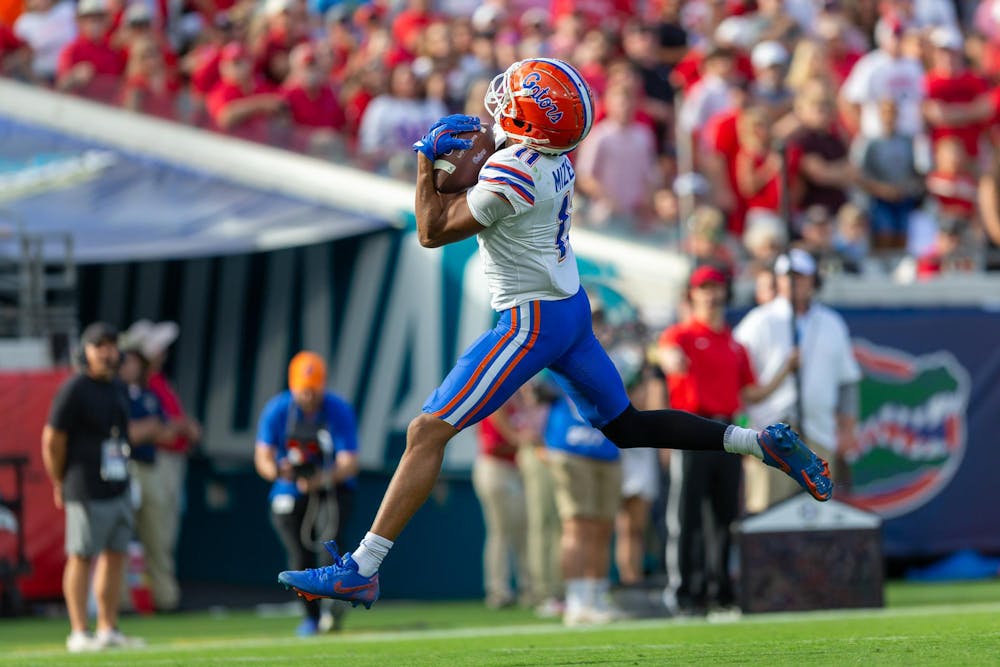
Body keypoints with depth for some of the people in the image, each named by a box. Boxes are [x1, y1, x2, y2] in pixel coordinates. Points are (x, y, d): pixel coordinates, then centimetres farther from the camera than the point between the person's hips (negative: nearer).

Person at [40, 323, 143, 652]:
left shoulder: (116, 390, 14)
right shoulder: (74, 390, -10)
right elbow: (52, 440, -8)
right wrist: (60, 485, -1)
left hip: (118, 486, 8)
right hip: (88, 492, -8)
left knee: (116, 556, 9)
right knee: (81, 558, -4)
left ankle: (108, 629, 16)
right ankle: (78, 634, -2)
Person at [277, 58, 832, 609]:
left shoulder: (510, 178, -24)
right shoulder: (557, 160, 2)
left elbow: (432, 232, -13)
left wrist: (427, 157, -4)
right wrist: (460, 146, 0)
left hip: (531, 321, -9)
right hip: (572, 309, 9)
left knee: (427, 433, -10)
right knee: (629, 427, 24)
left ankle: (360, 570, -14)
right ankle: (761, 441, 18)